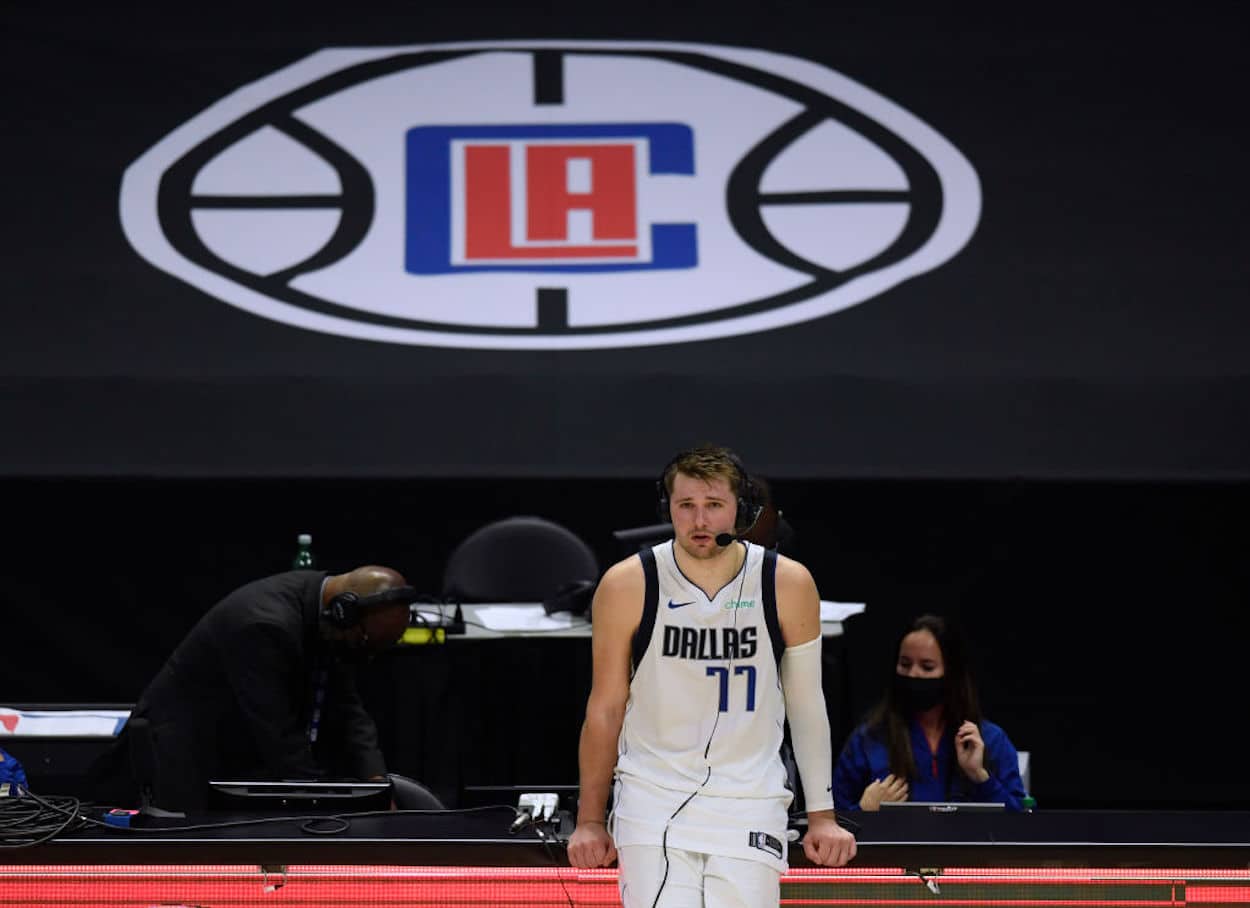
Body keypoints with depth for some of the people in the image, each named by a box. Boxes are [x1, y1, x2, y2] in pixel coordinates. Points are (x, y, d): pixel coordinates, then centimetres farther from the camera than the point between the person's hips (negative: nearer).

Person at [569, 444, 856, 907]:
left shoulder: (788, 584, -4)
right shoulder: (626, 585, -6)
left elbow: (806, 704, 6)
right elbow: (605, 709, 3)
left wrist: (822, 815, 5)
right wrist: (590, 819, 5)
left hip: (750, 807, 1)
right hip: (653, 799, -1)